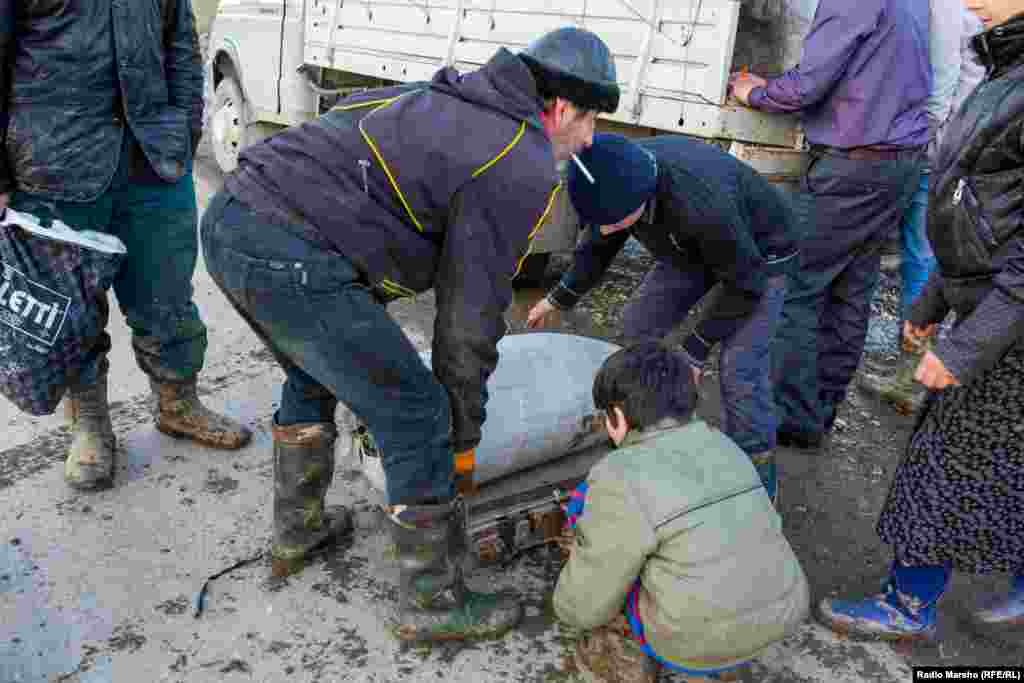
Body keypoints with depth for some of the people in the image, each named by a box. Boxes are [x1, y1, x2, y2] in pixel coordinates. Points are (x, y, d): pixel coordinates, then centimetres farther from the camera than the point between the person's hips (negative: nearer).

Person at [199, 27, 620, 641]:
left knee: (315, 375, 30)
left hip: (229, 220, 10)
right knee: (416, 418, 2)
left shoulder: (444, 101, 22)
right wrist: (463, 436, 10)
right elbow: (471, 312, -4)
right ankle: (434, 603, 18)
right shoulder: (524, 170, -4)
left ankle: (297, 532, 45)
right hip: (291, 261, -10)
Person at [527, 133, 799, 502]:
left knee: (740, 367, -17)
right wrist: (557, 299, 7)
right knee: (637, 327, 2)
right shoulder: (620, 177, -22)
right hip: (693, 246, 7)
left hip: (758, 251, -6)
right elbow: (599, 247, -1)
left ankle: (757, 475, 3)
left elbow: (744, 284, -27)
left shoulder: (704, 203, -44)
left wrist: (696, 349, -23)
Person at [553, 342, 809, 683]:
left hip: (694, 641, -6)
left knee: (587, 503, 4)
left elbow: (584, 605, -13)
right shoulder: (722, 447, 3)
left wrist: (572, 603, 13)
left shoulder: (622, 482, -19)